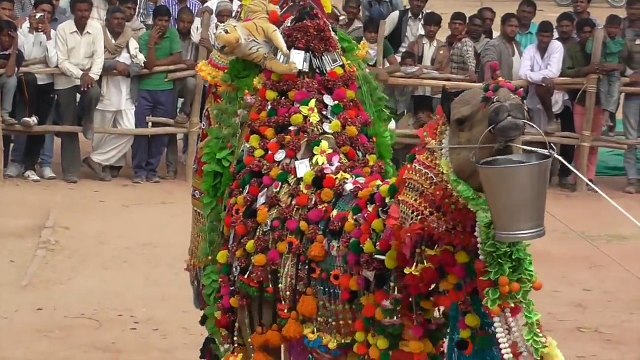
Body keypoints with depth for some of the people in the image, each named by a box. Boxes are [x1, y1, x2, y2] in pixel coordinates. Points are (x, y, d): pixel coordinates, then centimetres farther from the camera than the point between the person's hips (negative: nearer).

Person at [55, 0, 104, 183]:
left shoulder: (96, 28, -7)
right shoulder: (63, 29, -13)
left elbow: (99, 57, -9)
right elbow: (62, 62, -15)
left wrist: (92, 75, -25)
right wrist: (80, 74, -27)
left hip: (87, 76, 1)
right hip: (66, 78, -1)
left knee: (94, 93, -34)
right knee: (69, 124, -1)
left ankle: (87, 120, 2)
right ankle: (70, 170, 7)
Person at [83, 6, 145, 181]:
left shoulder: (131, 42, 11)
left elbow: (139, 65, 2)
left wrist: (126, 69, -16)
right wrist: (115, 64, -21)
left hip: (125, 95, 4)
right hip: (105, 93, -4)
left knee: (128, 131, -7)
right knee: (102, 134, 1)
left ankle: (96, 159, 2)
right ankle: (105, 165, 15)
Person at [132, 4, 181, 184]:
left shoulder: (173, 34, 2)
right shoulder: (144, 38, -3)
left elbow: (177, 58, -6)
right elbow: (148, 64, -14)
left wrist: (156, 63, -8)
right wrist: (152, 42, -17)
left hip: (166, 90, 1)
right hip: (145, 89, -1)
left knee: (161, 132, 3)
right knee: (141, 129, -4)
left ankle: (152, 170, 13)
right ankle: (139, 170, 4)